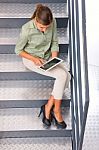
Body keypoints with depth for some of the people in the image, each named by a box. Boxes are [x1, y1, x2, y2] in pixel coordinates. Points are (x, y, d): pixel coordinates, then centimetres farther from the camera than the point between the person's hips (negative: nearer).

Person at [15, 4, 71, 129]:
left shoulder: (53, 23, -13)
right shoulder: (27, 29, -25)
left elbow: (54, 43, 0)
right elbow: (18, 50, -11)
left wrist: (54, 59, -15)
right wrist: (34, 59, -24)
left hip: (48, 56, 5)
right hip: (31, 59, -5)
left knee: (67, 76, -21)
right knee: (61, 75, -25)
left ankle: (48, 107, -10)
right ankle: (56, 110, -8)